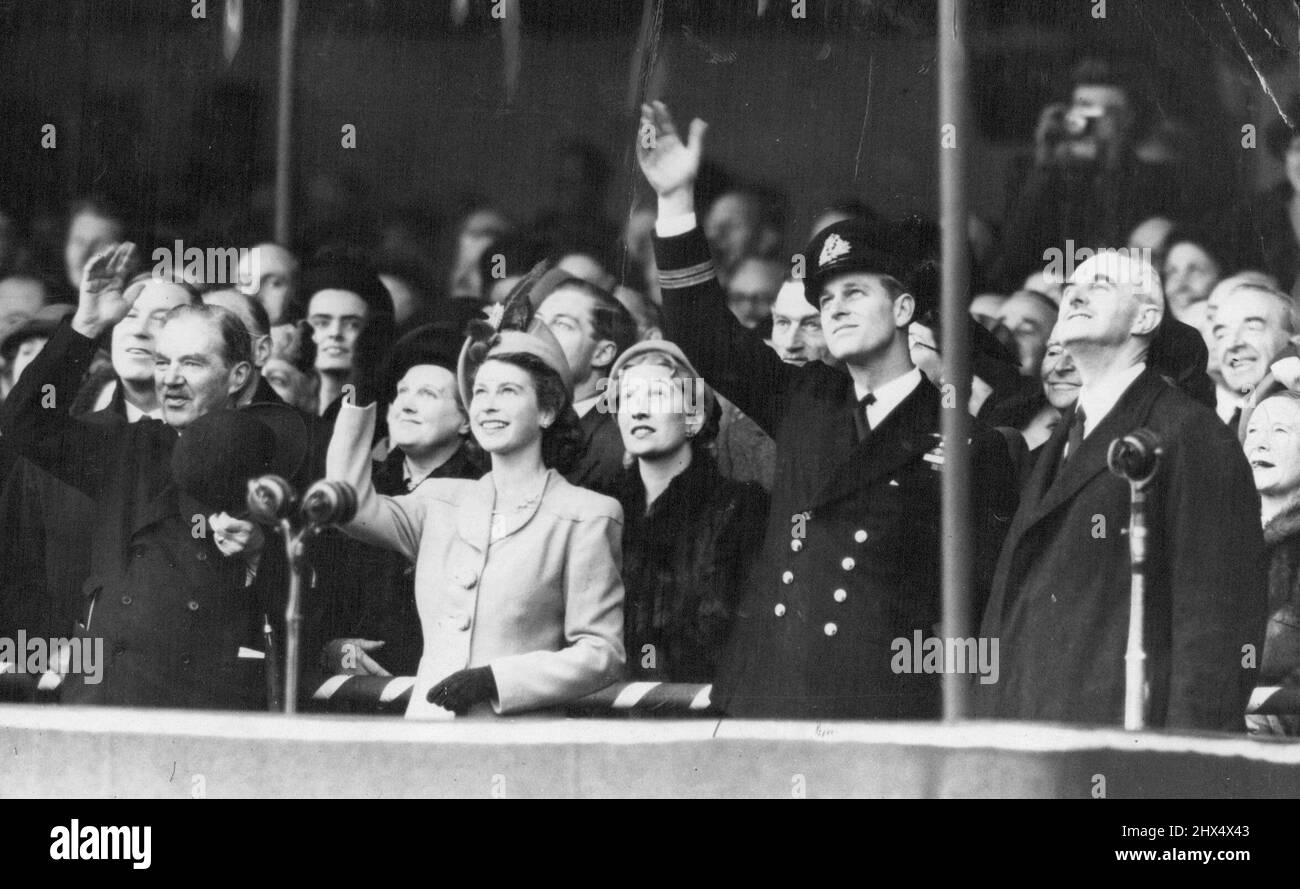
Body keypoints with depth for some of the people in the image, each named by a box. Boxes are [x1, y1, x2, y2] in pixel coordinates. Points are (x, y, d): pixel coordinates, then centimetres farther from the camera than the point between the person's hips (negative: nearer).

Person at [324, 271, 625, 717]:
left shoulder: (585, 517, 3)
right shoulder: (442, 501, 20)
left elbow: (603, 654, -1)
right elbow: (352, 502, 7)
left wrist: (494, 679, -11)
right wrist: (360, 394, 7)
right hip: (427, 721, 4)